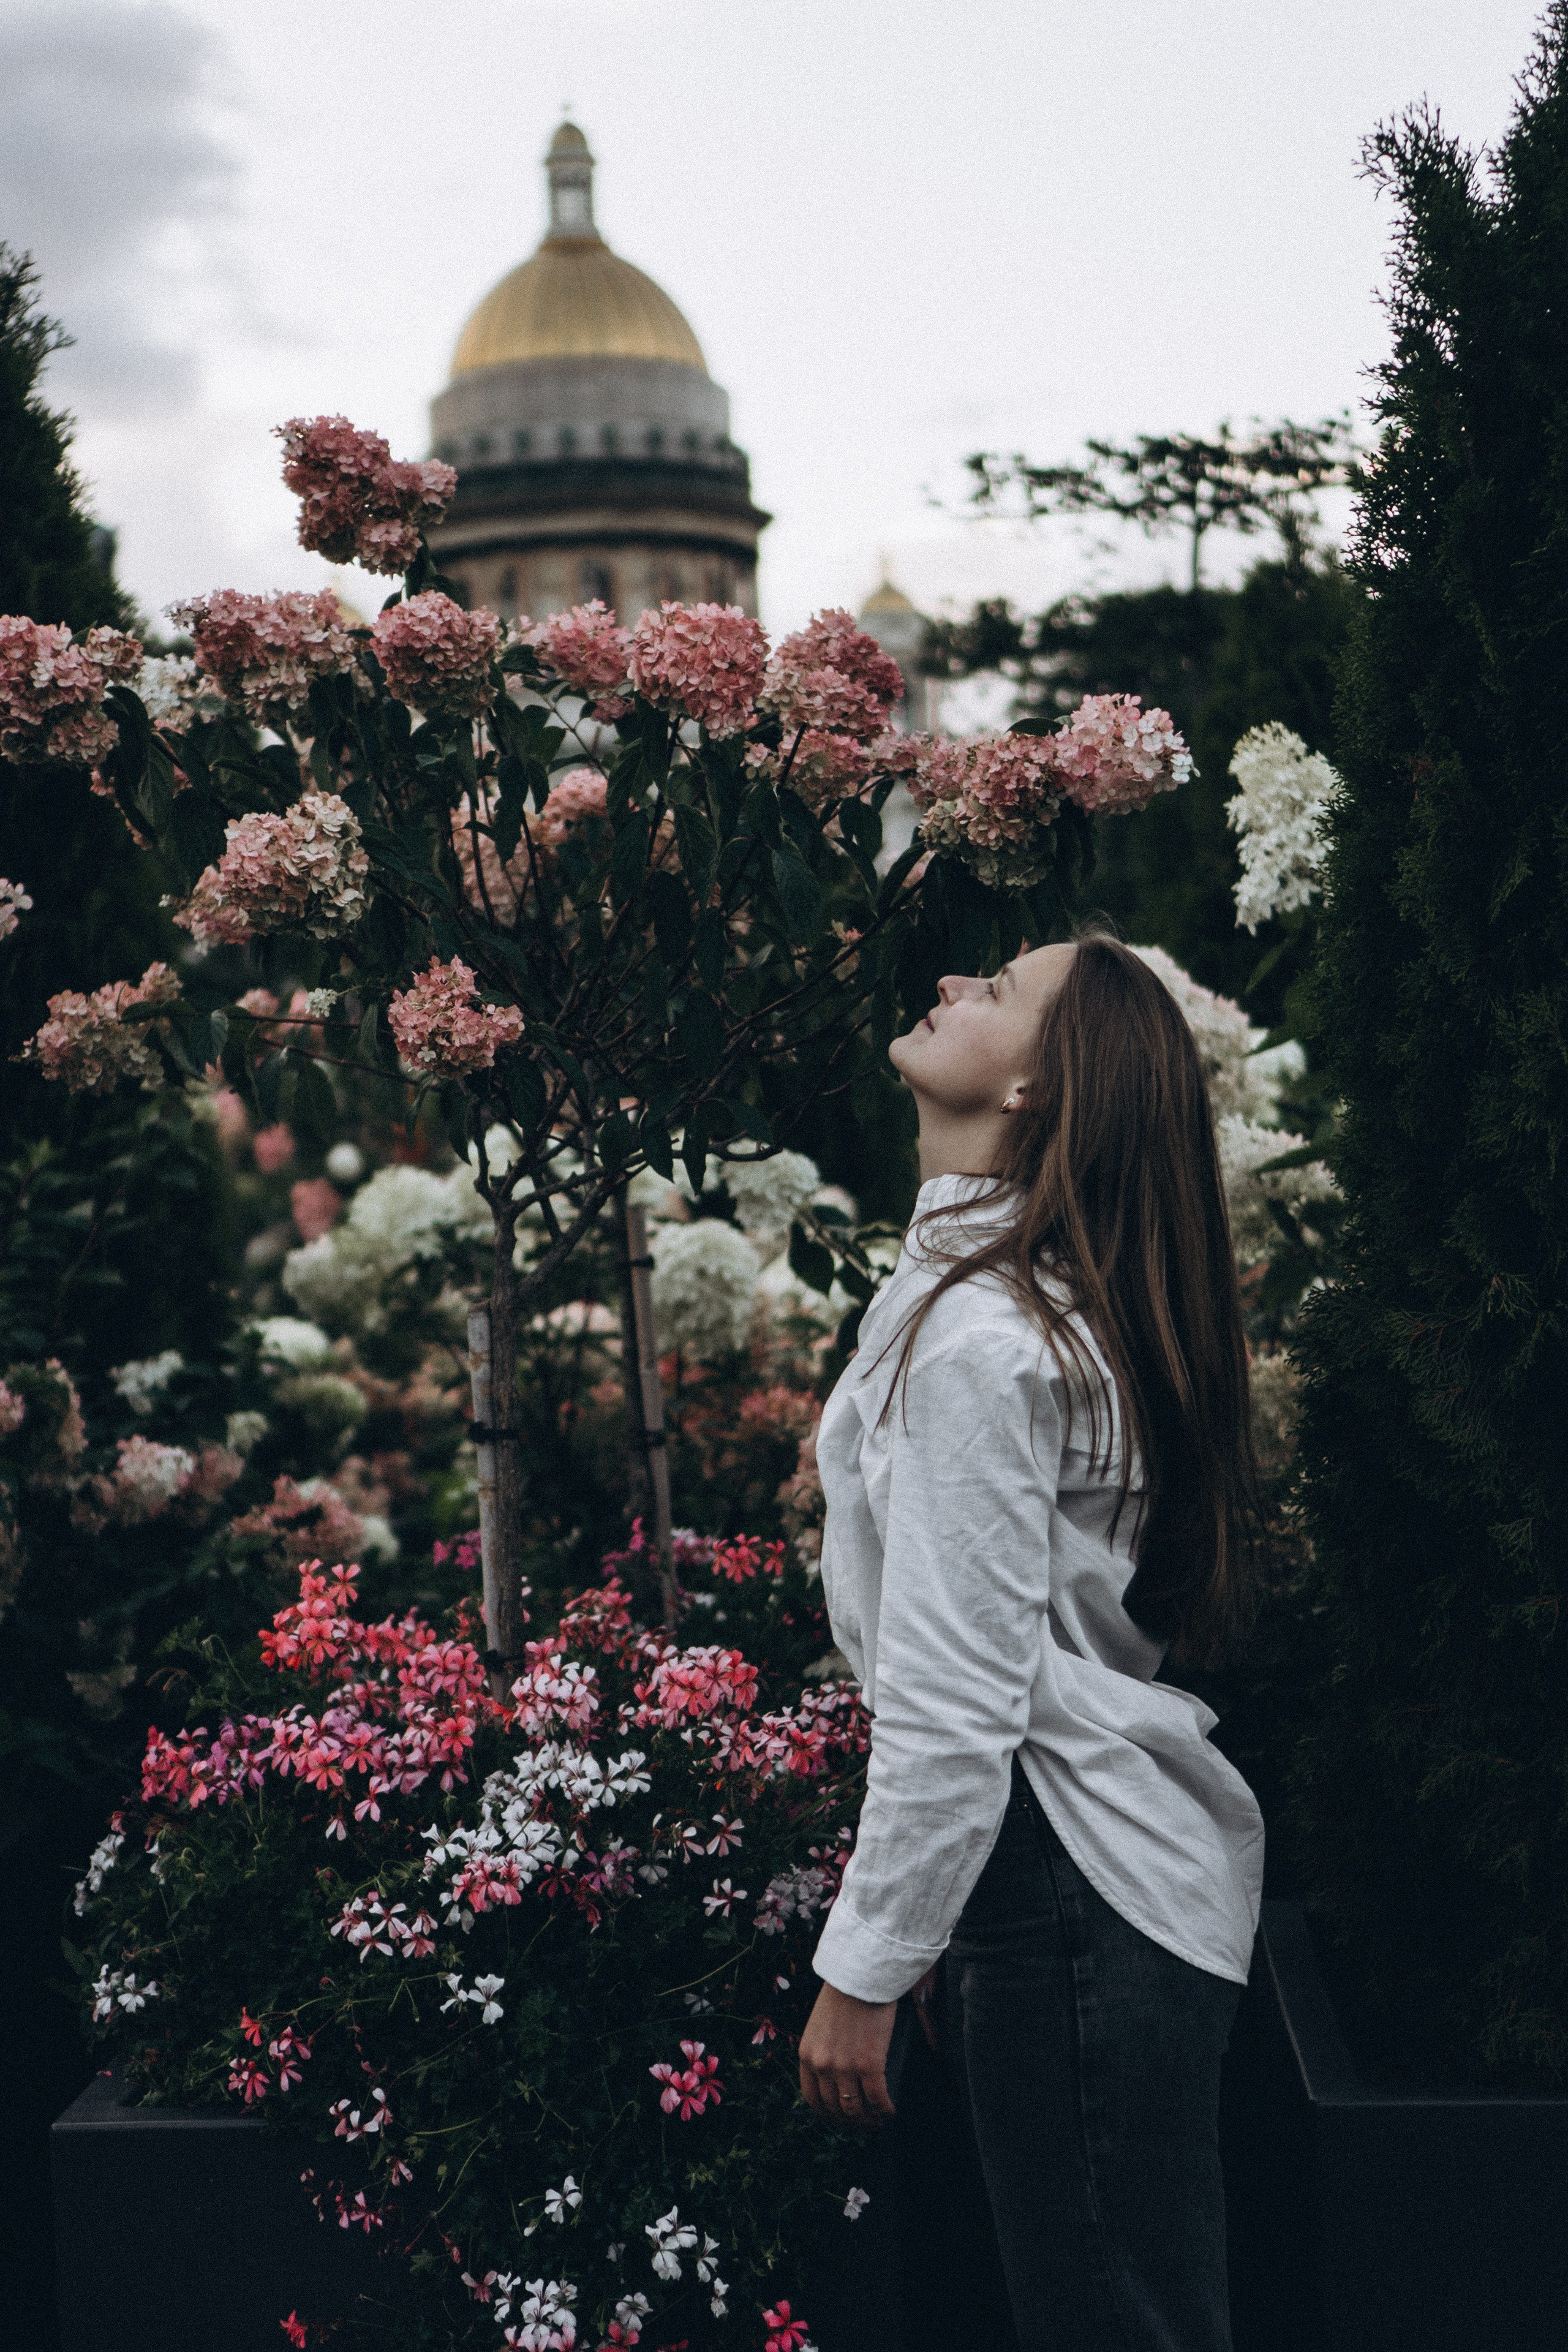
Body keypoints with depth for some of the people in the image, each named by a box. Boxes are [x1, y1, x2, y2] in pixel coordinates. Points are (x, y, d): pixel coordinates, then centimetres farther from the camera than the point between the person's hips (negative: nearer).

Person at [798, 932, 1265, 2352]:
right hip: (1117, 1864, 10)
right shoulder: (1047, 1297, 11)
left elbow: (953, 1710, -23)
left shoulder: (980, 1340, -21)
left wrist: (865, 1969, -15)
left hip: (1075, 1898, -10)